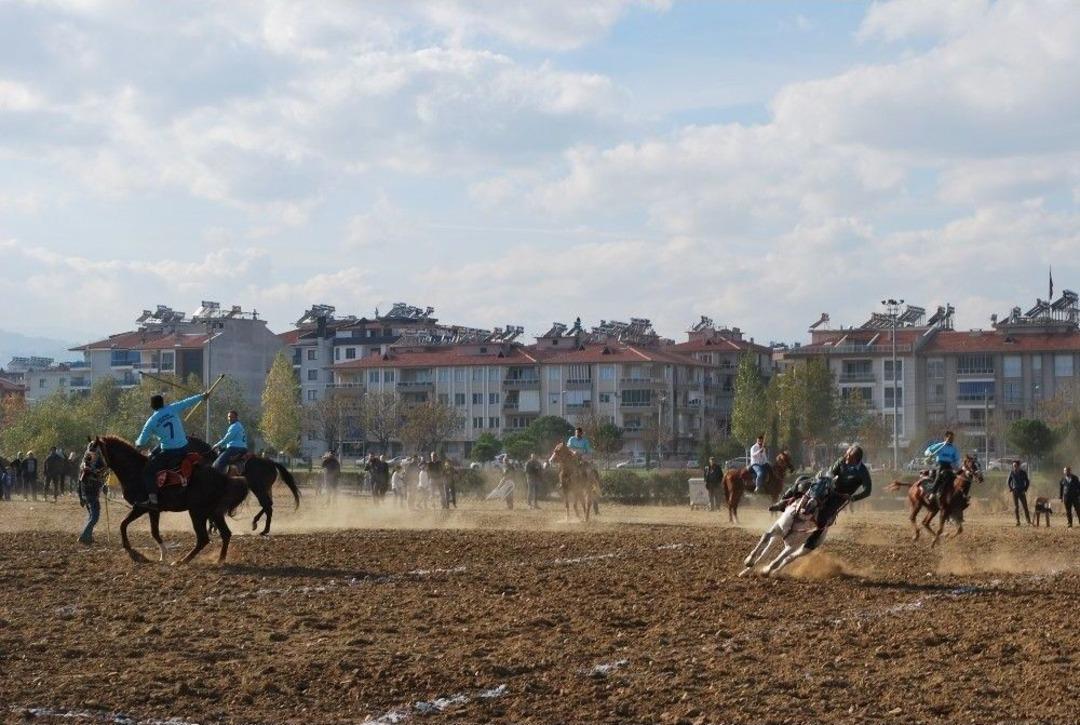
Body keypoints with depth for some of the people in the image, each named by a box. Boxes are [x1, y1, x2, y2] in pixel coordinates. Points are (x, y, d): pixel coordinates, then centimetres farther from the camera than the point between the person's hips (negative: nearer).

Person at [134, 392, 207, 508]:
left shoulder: (151, 422, -5)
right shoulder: (173, 409, 2)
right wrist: (202, 396, 34)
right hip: (184, 449, 6)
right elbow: (189, 401, 17)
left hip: (168, 453, -6)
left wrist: (137, 443, 27)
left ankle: (152, 499, -16)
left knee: (148, 471, -1)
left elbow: (142, 442, 3)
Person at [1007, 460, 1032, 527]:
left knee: (1025, 506, -4)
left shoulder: (1023, 472, -3)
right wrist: (1010, 488, 0)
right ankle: (1018, 521, 5)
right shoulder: (1012, 472, 1)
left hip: (1022, 492, -1)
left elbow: (1027, 482, 5)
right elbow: (1009, 481, 12)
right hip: (1015, 491, 1)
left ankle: (1028, 521, -3)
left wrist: (1025, 490, -5)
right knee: (1016, 507, -1)